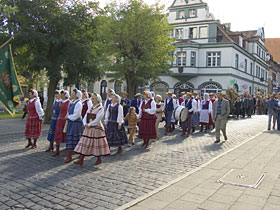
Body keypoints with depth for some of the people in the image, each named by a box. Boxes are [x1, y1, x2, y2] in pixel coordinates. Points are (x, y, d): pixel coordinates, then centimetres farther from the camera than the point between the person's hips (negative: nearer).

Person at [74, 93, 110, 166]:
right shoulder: (90, 108, 14)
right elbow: (85, 117, 8)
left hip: (97, 128, -7)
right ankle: (81, 160, 5)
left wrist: (89, 124, -17)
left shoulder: (101, 108, -7)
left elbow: (97, 119, -16)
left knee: (97, 144, 2)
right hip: (88, 128, 7)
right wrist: (85, 124, -10)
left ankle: (99, 159, 17)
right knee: (84, 143, 3)